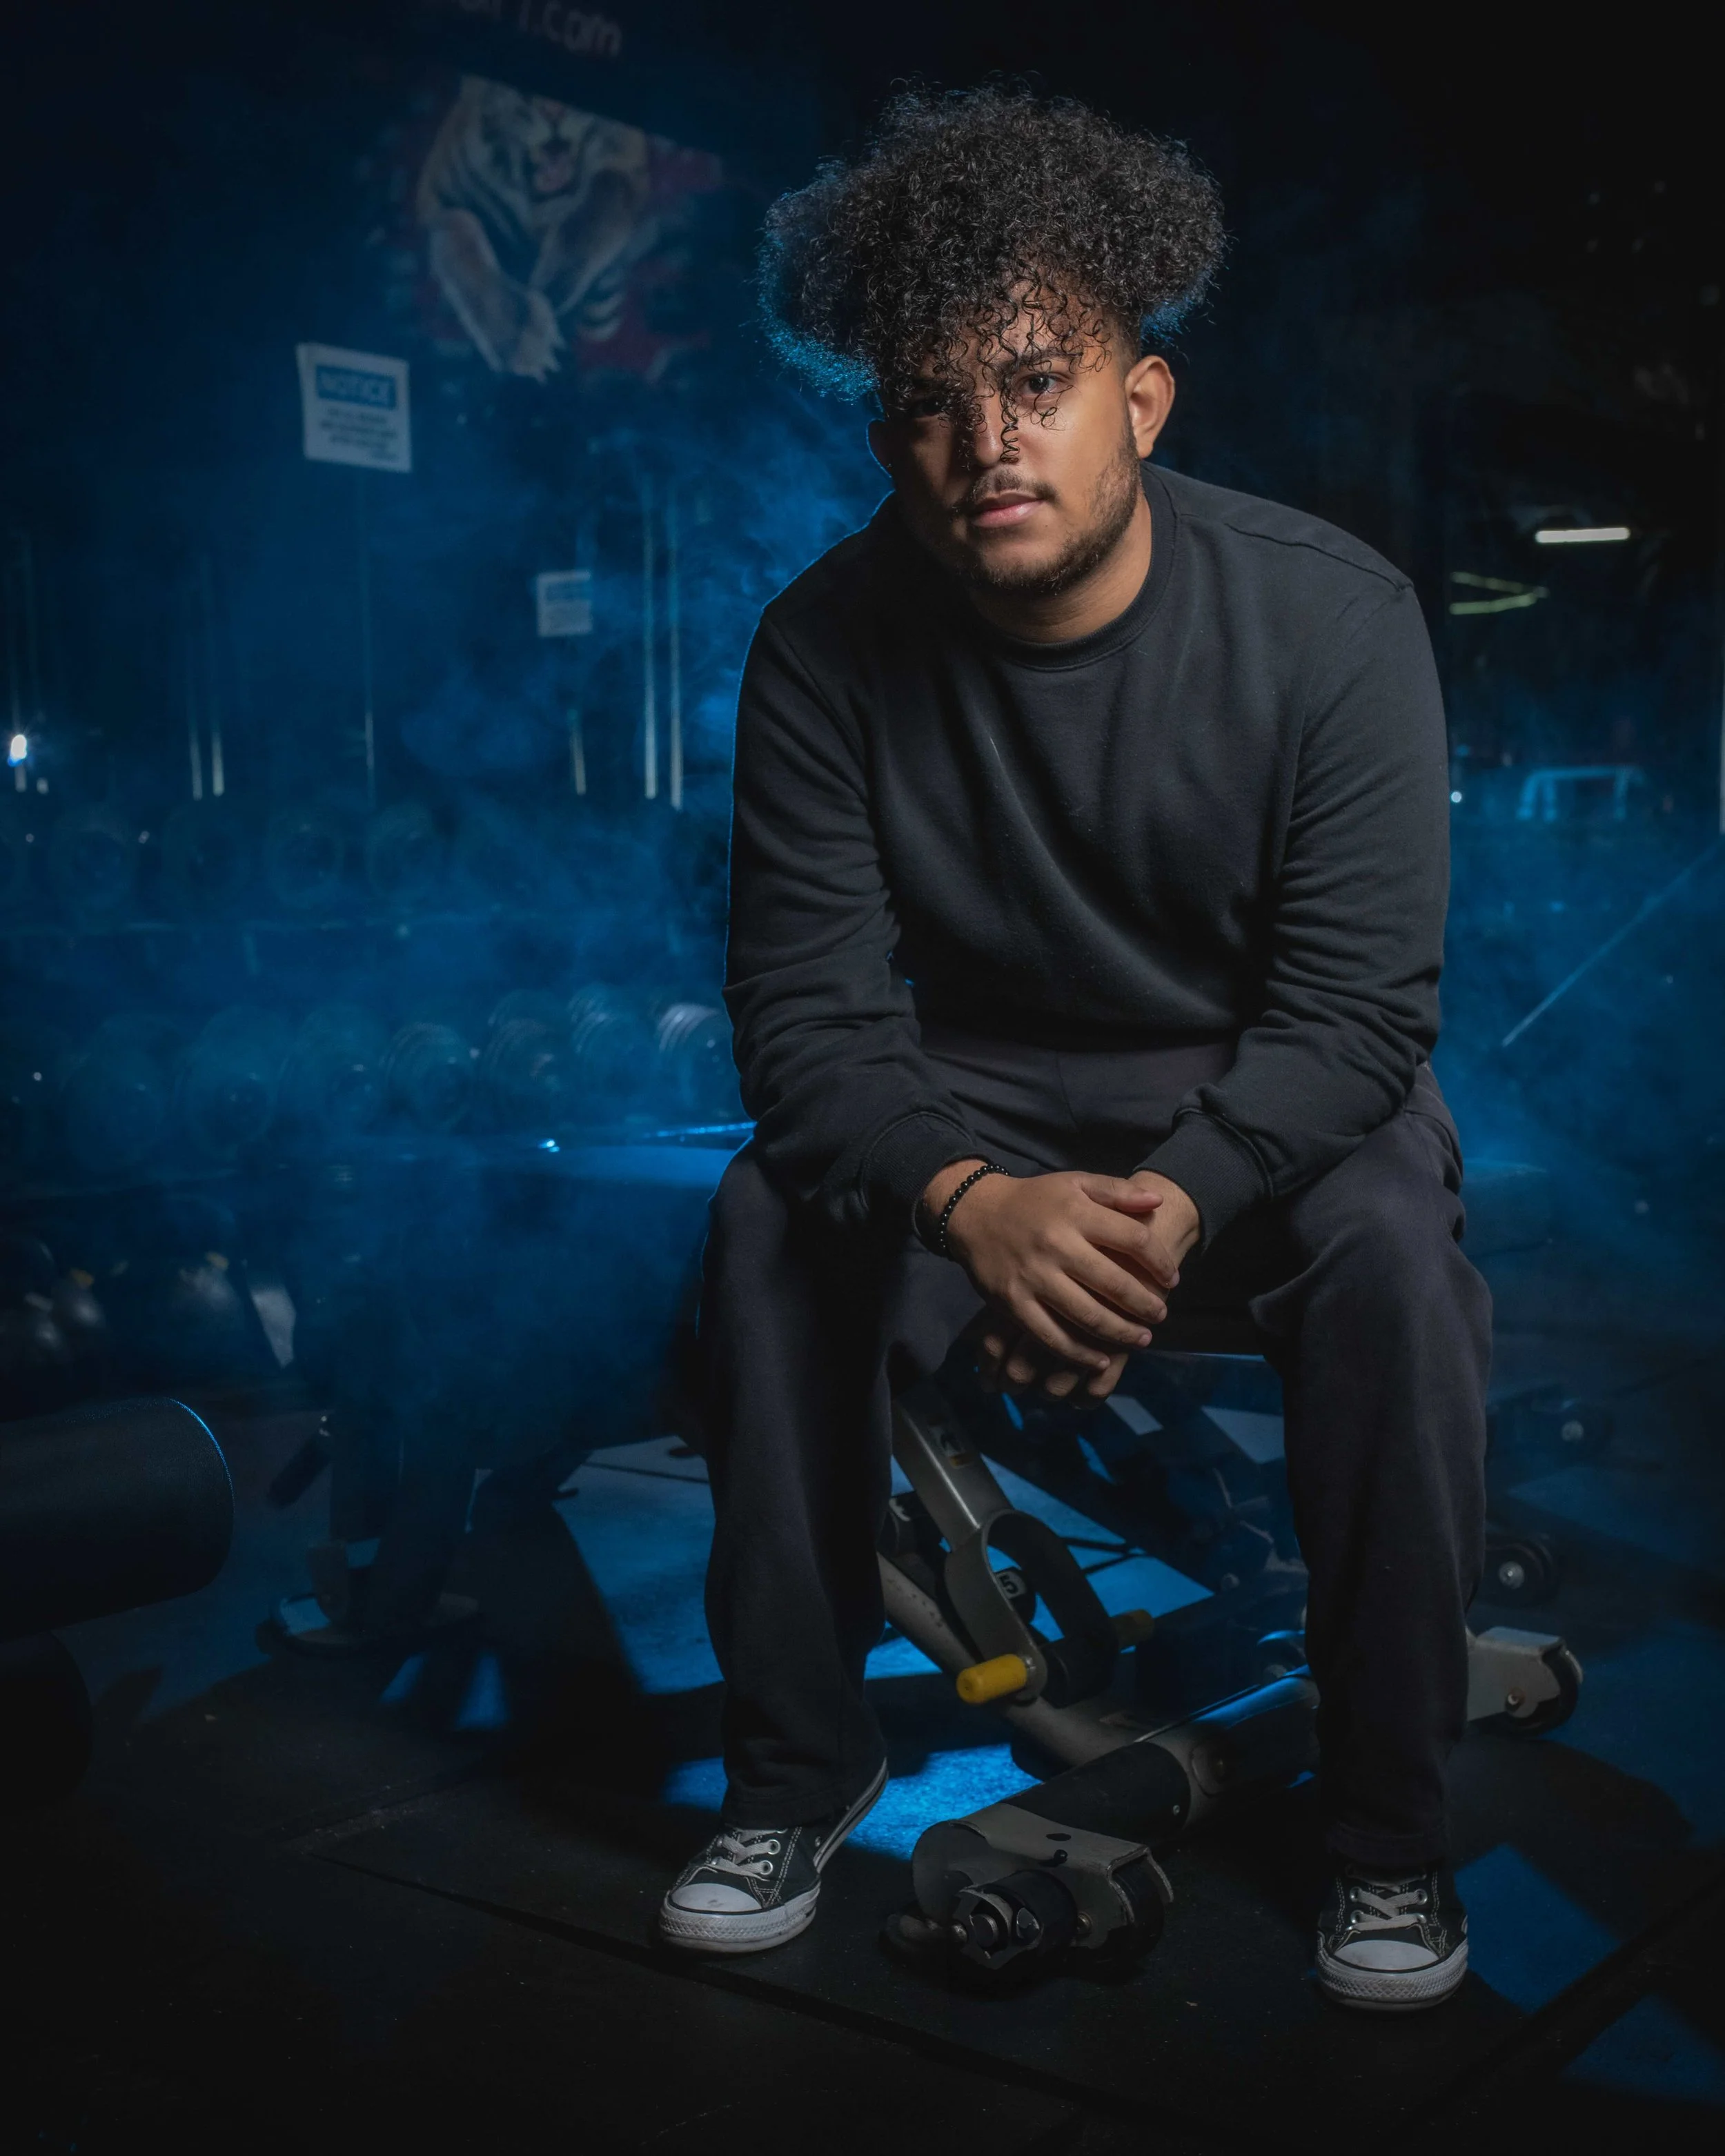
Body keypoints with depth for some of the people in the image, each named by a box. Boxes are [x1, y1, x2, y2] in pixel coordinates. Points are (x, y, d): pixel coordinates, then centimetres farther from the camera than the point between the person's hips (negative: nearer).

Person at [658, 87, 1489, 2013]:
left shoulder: (1331, 620, -19)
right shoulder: (827, 647, -16)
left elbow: (1357, 1006, -21)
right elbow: (807, 1009, -19)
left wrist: (1171, 1204, -38)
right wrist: (973, 1201, -38)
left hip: (1267, 1092, -1)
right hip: (974, 1090, 2)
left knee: (1391, 1253, -31)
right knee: (770, 1226, -25)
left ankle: (1388, 1818, -11)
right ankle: (798, 1765, -6)